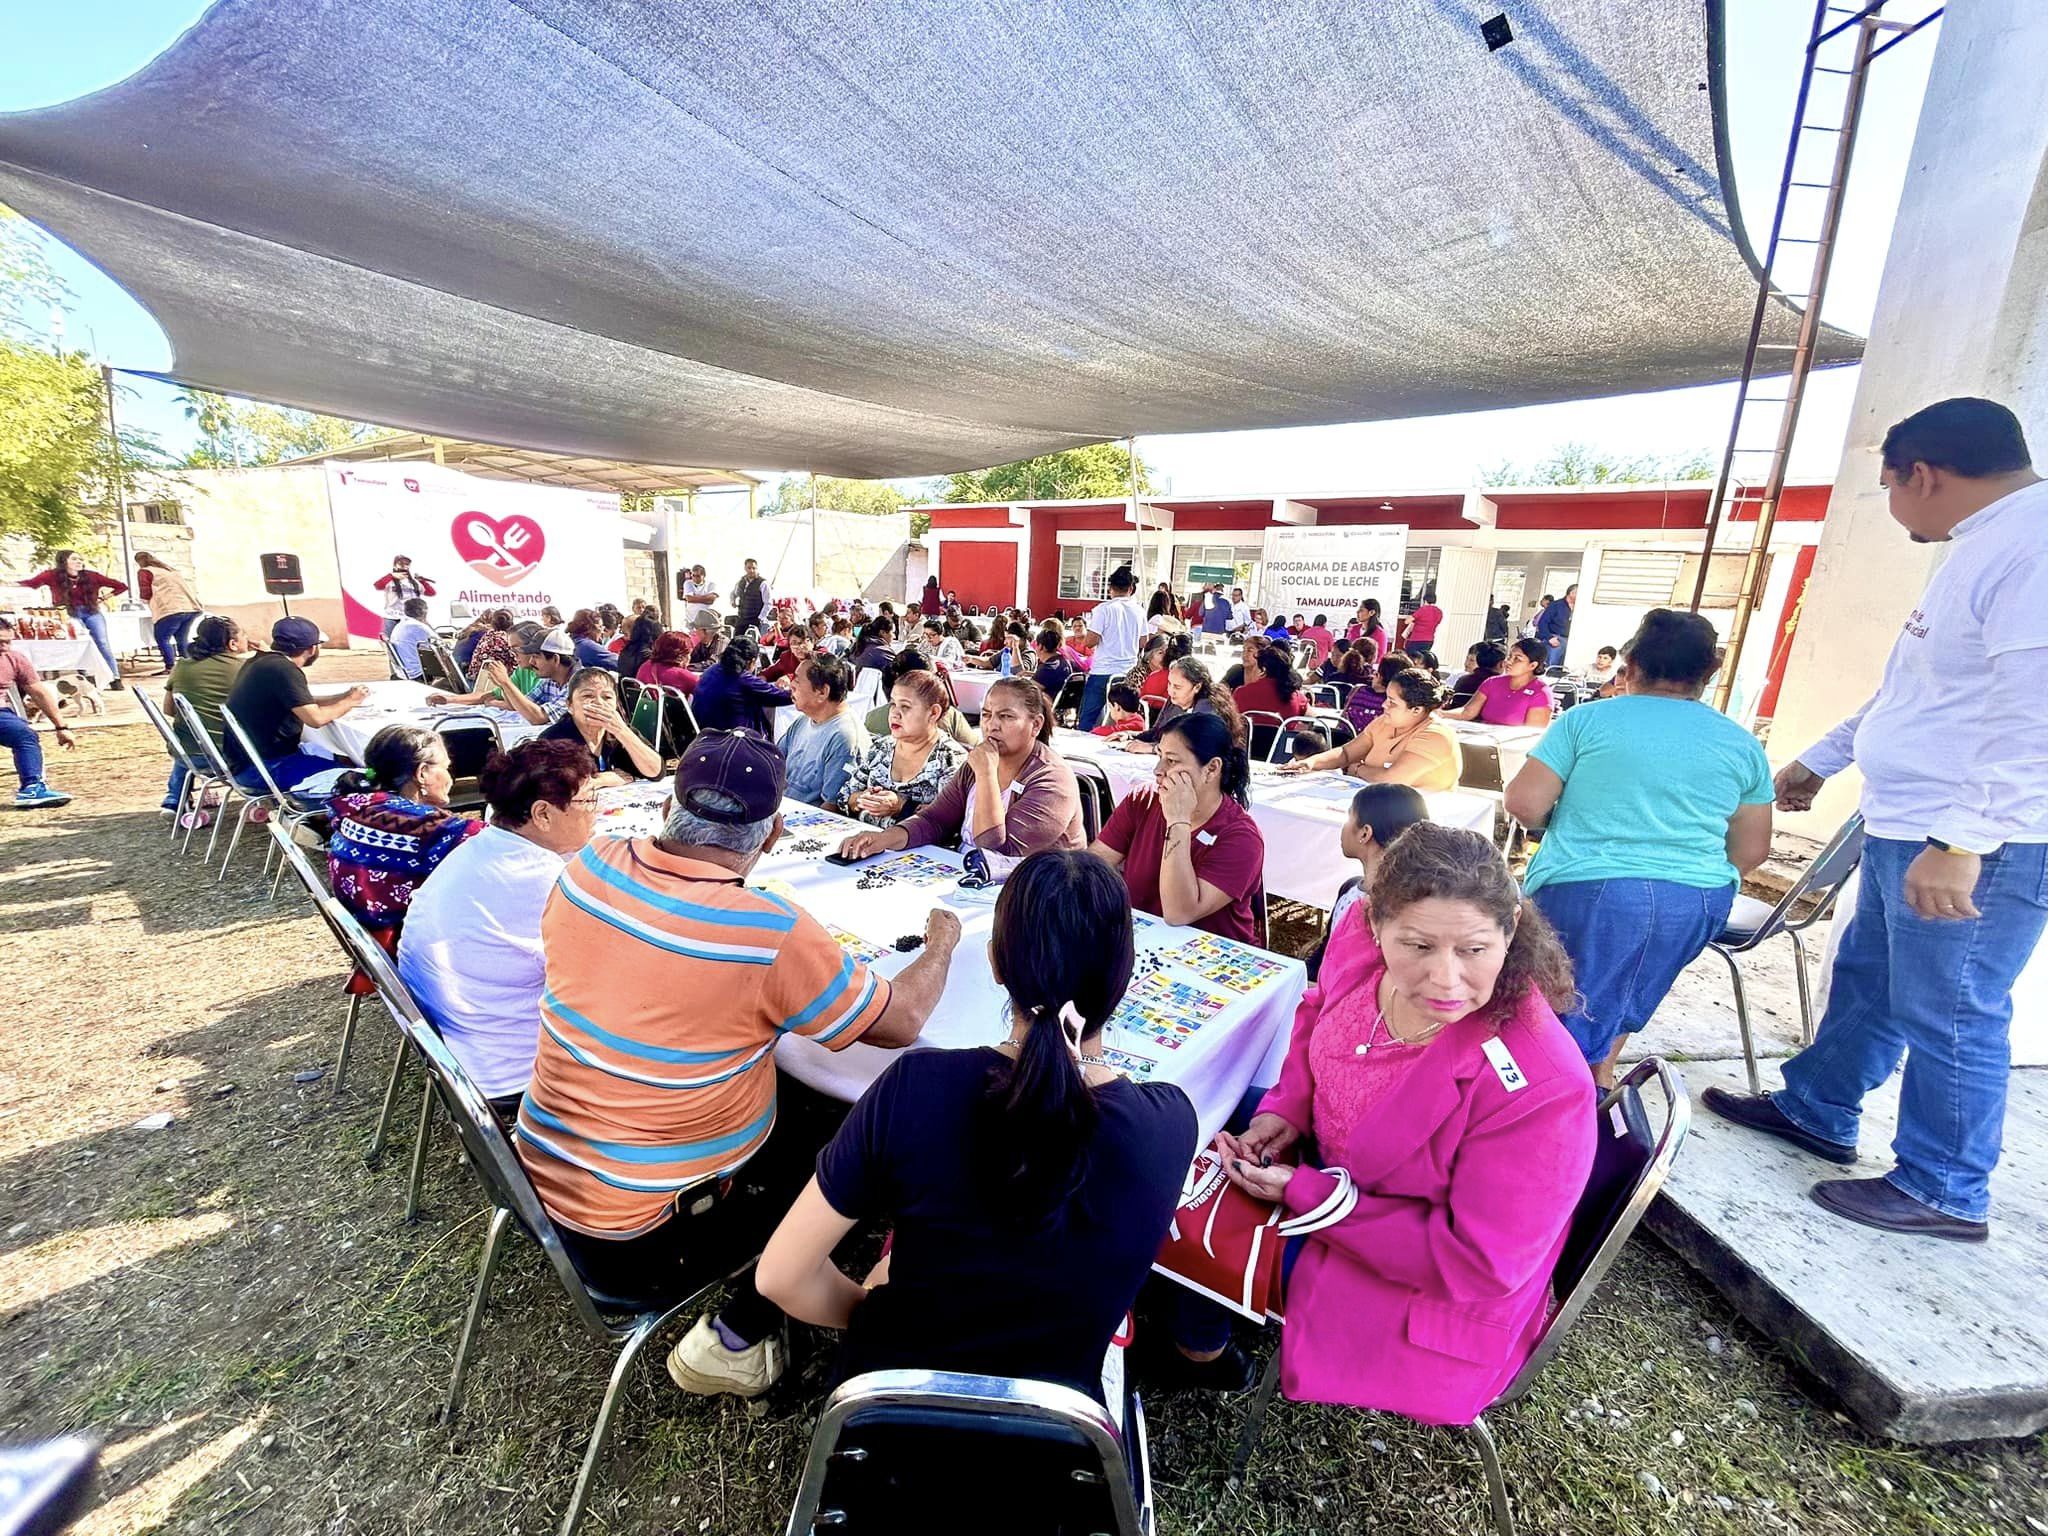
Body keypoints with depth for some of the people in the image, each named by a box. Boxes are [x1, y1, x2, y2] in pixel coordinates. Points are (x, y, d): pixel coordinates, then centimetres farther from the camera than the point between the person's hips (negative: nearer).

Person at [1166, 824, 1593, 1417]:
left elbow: (1477, 1264, -25)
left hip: (1428, 1294, -5)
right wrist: (1286, 1106, -10)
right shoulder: (1360, 933, -21)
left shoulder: (1542, 1088, -36)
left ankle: (1202, 1339, 33)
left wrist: (1304, 1194, -26)